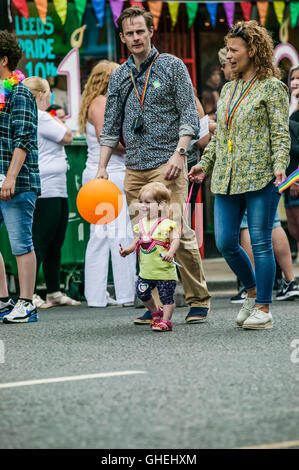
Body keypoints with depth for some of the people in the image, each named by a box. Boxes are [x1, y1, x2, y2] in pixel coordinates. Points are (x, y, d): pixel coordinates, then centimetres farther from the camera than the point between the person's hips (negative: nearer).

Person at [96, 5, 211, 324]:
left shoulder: (172, 66, 3)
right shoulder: (119, 76, 16)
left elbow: (189, 115, -1)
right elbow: (111, 126, 19)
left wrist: (179, 153, -14)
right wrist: (102, 166, 10)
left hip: (167, 164, -5)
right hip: (134, 167, 5)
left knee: (178, 231, -12)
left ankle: (198, 300, -2)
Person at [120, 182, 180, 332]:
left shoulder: (167, 224, -11)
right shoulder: (142, 224, 9)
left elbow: (175, 239, -19)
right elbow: (138, 240, 21)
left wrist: (170, 252, -35)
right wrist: (129, 249, 7)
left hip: (164, 271, -7)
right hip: (146, 271, 7)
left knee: (166, 296, -3)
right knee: (142, 293, 12)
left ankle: (165, 321, 7)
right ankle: (156, 312, 34)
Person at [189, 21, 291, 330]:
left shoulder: (271, 87, -2)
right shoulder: (228, 89, 17)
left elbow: (280, 133, -8)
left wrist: (280, 165, -21)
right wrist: (205, 163, 18)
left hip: (259, 177, -6)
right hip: (227, 178, 7)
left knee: (261, 243, -3)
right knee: (225, 243, 3)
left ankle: (263, 309, 5)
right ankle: (253, 291, 25)